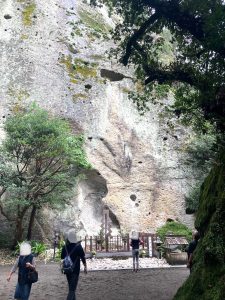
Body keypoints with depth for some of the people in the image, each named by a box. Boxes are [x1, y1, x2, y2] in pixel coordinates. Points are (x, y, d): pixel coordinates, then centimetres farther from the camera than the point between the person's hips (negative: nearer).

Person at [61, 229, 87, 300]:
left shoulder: (65, 246, -3)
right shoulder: (78, 246, -14)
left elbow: (62, 257, 6)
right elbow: (83, 257, -8)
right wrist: (85, 267, 4)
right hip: (75, 270, -4)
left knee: (71, 287, 21)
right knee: (72, 289, -1)